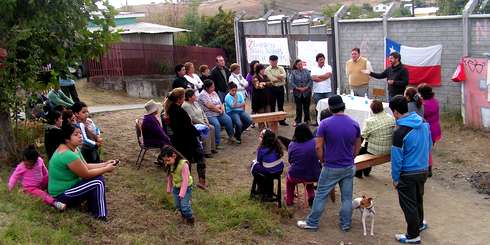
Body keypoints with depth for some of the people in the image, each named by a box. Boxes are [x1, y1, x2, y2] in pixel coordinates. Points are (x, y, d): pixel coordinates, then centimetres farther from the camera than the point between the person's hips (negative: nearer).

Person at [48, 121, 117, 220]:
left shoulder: (74, 148, 3)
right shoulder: (67, 154, -29)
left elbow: (86, 166, 8)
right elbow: (86, 174, -23)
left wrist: (104, 164, -1)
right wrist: (106, 169, -12)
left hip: (68, 186, 10)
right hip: (62, 195, -10)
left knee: (98, 177, 5)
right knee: (98, 183, -17)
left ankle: (93, 208, 12)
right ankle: (100, 216, -5)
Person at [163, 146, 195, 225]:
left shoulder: (184, 164, -29)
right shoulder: (169, 165, -8)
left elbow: (185, 180, -26)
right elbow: (169, 177, 6)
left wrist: (182, 193, -24)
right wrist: (169, 188, 12)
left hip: (186, 187, -6)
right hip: (176, 187, 6)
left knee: (184, 205, -11)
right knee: (178, 205, 12)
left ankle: (190, 219, 11)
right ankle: (184, 215, 36)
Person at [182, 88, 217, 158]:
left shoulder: (195, 103, 13)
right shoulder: (186, 105, -17)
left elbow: (202, 113, 17)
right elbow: (193, 118, -21)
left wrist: (207, 122, 3)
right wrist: (204, 124, -16)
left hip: (202, 123, 9)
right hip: (193, 125, -9)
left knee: (212, 128, -6)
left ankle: (212, 148, 3)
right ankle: (206, 152, -21)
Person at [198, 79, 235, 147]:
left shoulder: (214, 93, 15)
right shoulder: (203, 95, -9)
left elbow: (220, 104, 14)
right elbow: (209, 106, -16)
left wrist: (222, 108, -8)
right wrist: (218, 106, -2)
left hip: (219, 113, 7)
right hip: (209, 115, -7)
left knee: (228, 120, -15)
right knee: (217, 124, -31)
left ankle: (231, 137, 3)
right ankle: (217, 144, -25)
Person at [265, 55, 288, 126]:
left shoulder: (281, 68, 9)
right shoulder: (267, 70, -3)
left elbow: (284, 75, -11)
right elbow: (272, 80, -16)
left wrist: (276, 77, -16)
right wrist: (280, 78, -7)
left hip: (280, 88, 4)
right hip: (272, 88, -4)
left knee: (281, 105, 11)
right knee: (272, 105, 3)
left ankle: (282, 120, 18)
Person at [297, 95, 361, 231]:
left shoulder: (325, 124, -14)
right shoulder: (354, 124, -3)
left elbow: (318, 147, -12)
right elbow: (357, 147, 7)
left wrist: (323, 161, 4)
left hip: (331, 168, -3)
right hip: (349, 167, 3)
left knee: (321, 195, 7)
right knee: (347, 197, 12)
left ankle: (312, 223, 16)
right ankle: (346, 224, 22)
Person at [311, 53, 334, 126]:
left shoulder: (328, 67, 7)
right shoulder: (314, 68, 5)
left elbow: (328, 75, -12)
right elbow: (313, 78, -11)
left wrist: (318, 76, -8)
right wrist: (324, 77, -10)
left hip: (328, 91, 0)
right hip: (317, 92, 0)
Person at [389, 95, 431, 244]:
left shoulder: (400, 132, -25)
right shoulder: (423, 123, -3)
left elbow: (397, 158, -19)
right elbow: (429, 145, 10)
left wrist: (395, 178, -7)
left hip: (408, 174, -7)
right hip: (423, 170, 7)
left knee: (408, 204, 9)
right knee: (418, 198, 27)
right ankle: (419, 223, 47)